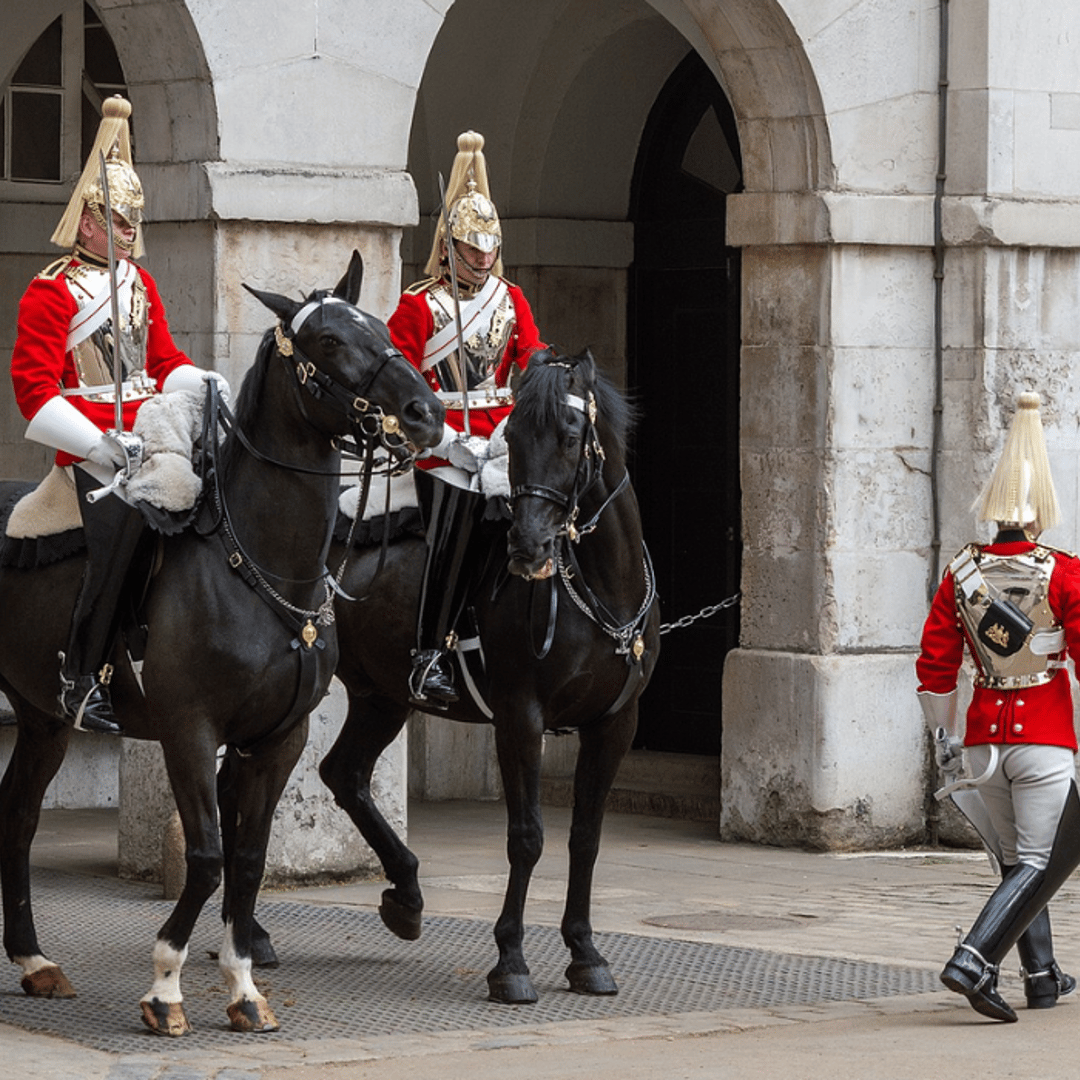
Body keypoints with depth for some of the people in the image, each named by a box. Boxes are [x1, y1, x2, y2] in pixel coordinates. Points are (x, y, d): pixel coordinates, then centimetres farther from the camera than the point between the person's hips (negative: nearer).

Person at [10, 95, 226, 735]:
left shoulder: (142, 284, 19)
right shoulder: (54, 292, -5)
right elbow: (35, 388, -12)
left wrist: (202, 384, -1)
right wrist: (98, 443, -24)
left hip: (150, 433, 7)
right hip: (96, 446, -7)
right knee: (123, 525, -24)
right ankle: (82, 680, -18)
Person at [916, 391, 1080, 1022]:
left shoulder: (962, 574, 1)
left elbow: (936, 665, 5)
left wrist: (946, 733, 17)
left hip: (985, 737, 5)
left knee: (1018, 859, 18)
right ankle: (974, 962, -19)